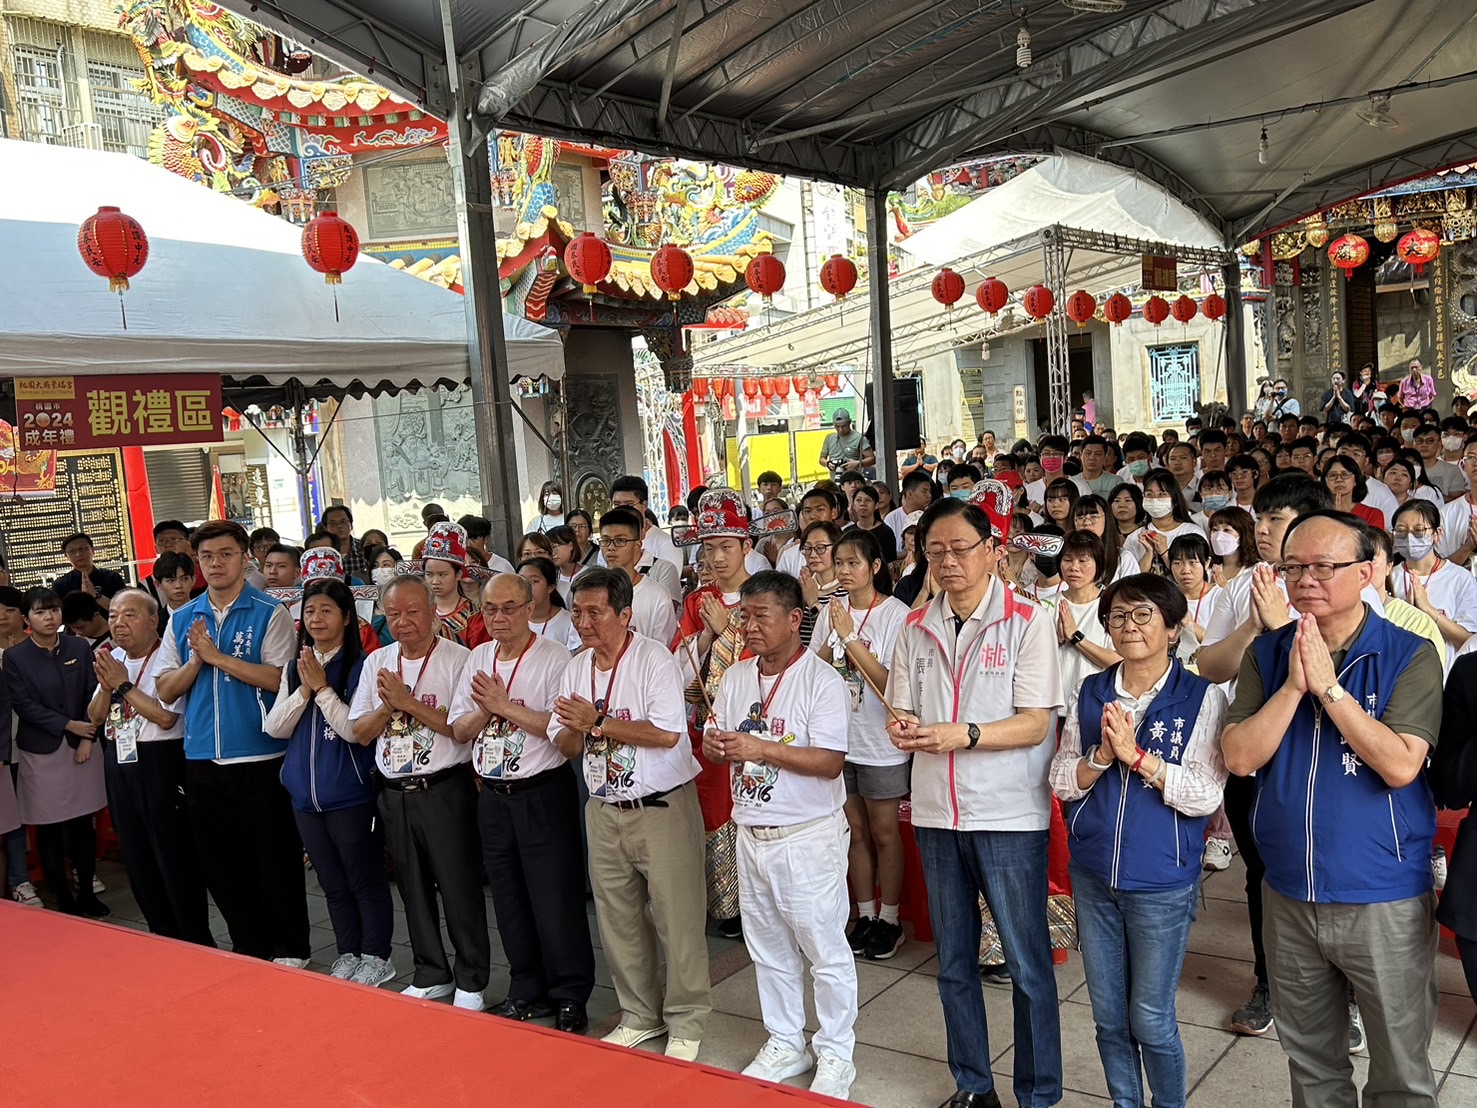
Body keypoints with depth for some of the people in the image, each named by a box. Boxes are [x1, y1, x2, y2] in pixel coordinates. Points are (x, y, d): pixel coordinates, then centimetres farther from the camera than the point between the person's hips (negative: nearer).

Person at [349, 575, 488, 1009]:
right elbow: (360, 733, 8)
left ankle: (471, 981, 17)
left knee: (460, 888, 2)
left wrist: (408, 702, -19)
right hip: (395, 792, 6)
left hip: (445, 790, -6)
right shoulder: (377, 662, 8)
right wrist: (387, 706, -11)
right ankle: (431, 974, 31)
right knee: (413, 889, 16)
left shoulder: (457, 659, -10)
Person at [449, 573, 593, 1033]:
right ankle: (528, 992, 29)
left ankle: (571, 997, 14)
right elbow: (459, 730, 9)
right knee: (510, 901, 15)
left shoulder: (554, 658, -10)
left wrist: (506, 705, -19)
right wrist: (485, 710, -11)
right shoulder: (477, 659, 9)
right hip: (493, 796, 6)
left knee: (556, 902, 0)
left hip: (544, 793, -6)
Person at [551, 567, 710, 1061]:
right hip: (605, 811, 7)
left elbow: (668, 733, -23)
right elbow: (565, 746, 10)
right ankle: (641, 1015, 29)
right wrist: (576, 728, -14)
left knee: (677, 918, 0)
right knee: (618, 920, 13)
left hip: (662, 807, -6)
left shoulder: (654, 659, -13)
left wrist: (597, 722, -18)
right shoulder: (575, 668, 8)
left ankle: (686, 1022, 16)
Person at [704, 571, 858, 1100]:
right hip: (751, 832, 7)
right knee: (767, 948, 17)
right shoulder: (735, 677, 6)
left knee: (825, 950, 5)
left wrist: (760, 748, -26)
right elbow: (716, 740, 12)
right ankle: (786, 1043, 33)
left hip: (808, 835, -6)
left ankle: (835, 1055, 20)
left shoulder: (822, 681, -14)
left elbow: (830, 761, -21)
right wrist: (715, 744, -12)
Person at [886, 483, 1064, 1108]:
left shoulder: (1027, 623, -7)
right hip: (936, 814, 5)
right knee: (953, 961, 15)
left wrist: (962, 734, -25)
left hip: (1009, 815, -4)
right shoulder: (917, 628, 6)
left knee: (1027, 963, 5)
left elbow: (1035, 725, -12)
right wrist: (903, 728, -14)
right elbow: (901, 714, 9)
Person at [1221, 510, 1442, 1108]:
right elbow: (1240, 756, -9)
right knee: (1309, 1059, 20)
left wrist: (1328, 686, -22)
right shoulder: (1267, 654, 0)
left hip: (1384, 900, -3)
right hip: (1290, 895, 4)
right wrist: (1294, 685, -18)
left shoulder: (1409, 656, -10)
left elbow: (1401, 766, -22)